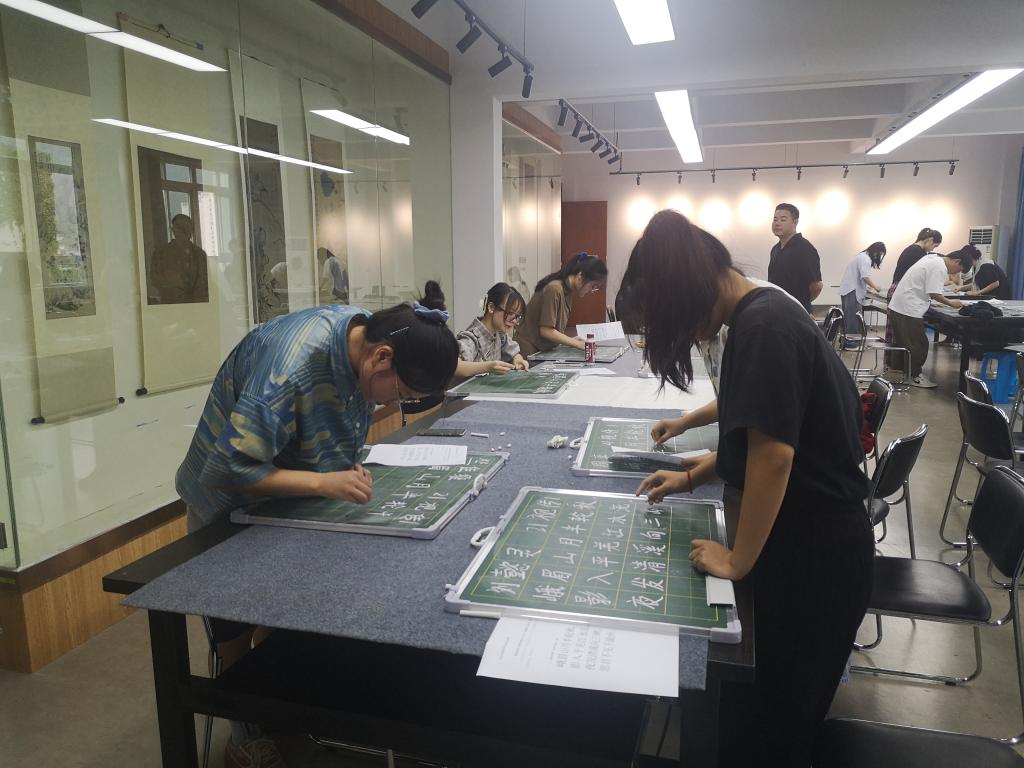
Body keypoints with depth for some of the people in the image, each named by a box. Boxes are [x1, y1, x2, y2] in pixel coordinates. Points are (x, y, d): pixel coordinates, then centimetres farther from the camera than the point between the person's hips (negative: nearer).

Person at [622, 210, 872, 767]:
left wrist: (737, 560, -18)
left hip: (812, 554, -9)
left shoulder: (765, 326, -23)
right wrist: (692, 476, 17)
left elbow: (773, 454, -27)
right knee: (767, 699, 23)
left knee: (768, 715, 10)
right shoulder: (760, 316, 8)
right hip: (802, 539, 9)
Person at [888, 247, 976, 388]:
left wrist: (928, 302, 15)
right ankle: (914, 376, 10)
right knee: (919, 345, 1)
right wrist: (950, 303, -4)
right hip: (909, 310, -10)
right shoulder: (940, 268, -15)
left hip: (897, 305, 10)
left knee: (903, 342, 17)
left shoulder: (932, 259, 15)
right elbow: (934, 293, -18)